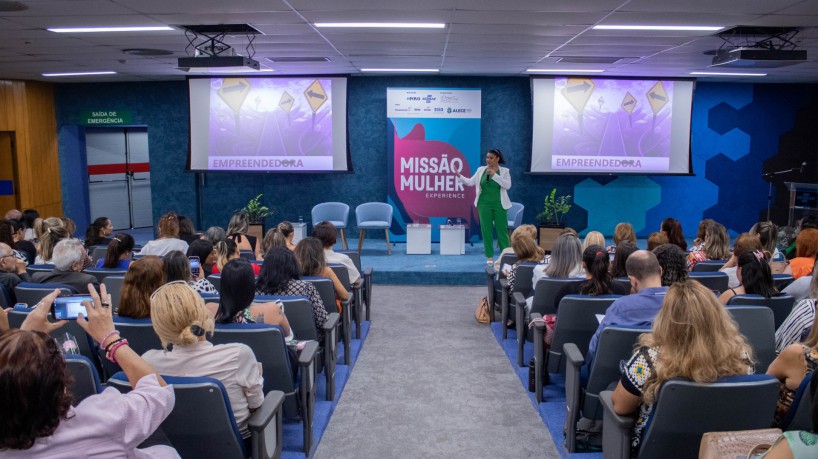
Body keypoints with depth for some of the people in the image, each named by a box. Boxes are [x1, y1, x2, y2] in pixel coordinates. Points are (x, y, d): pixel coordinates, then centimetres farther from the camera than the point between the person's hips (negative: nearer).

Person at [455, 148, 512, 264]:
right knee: (486, 229, 2)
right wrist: (459, 176, -12)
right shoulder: (481, 170, 5)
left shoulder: (504, 171, -1)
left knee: (502, 229, 2)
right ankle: (489, 256, 9)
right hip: (484, 204, 2)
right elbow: (470, 182, 3)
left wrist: (494, 175, -19)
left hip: (499, 204, -2)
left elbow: (507, 185, -14)